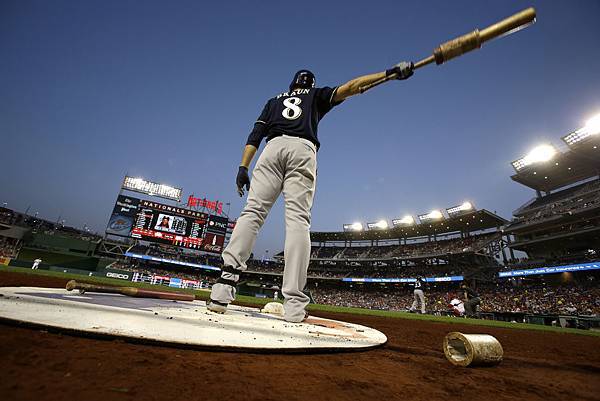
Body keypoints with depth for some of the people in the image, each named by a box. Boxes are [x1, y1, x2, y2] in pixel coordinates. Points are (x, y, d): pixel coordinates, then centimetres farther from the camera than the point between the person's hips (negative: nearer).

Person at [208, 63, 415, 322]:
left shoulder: (274, 100, 34)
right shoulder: (316, 95, 31)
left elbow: (255, 135, 19)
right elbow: (347, 88, 14)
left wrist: (243, 168, 10)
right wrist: (389, 73, 14)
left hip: (273, 147, 2)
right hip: (303, 150, -2)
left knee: (252, 212, -8)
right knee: (298, 220, -14)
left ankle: (225, 284, -24)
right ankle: (294, 304, -22)